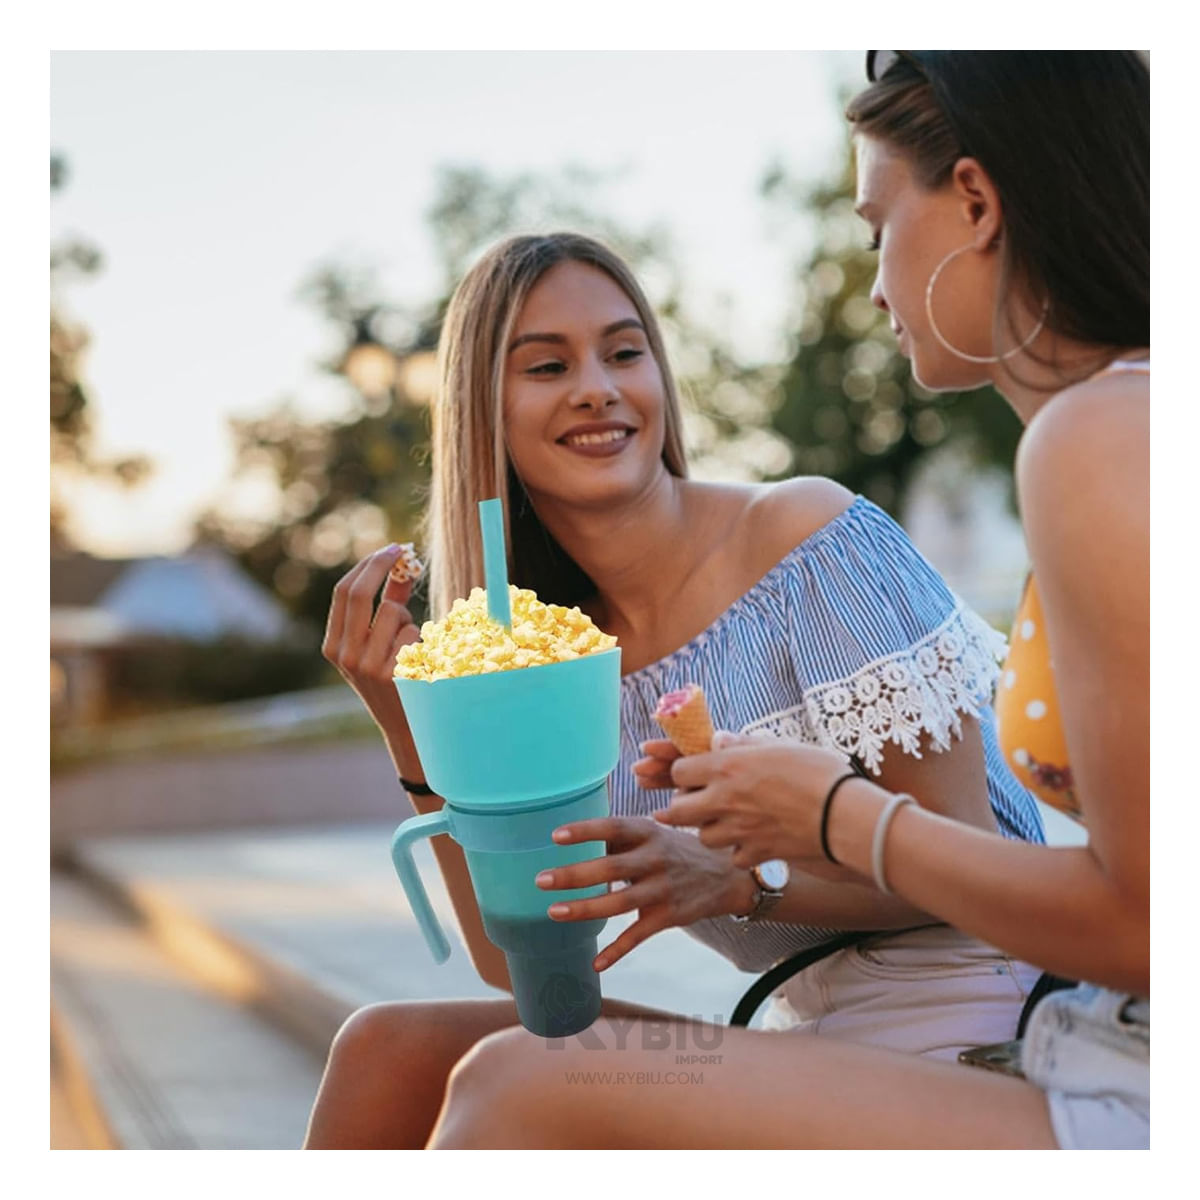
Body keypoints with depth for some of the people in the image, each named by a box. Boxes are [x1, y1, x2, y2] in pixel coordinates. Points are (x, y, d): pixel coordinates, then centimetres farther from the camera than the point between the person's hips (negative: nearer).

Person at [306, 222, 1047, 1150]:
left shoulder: (810, 536, -13)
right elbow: (517, 960, 2)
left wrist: (737, 880, -30)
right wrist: (413, 738, -8)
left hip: (953, 1020, -5)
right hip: (801, 1028, 6)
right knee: (391, 1048, -8)